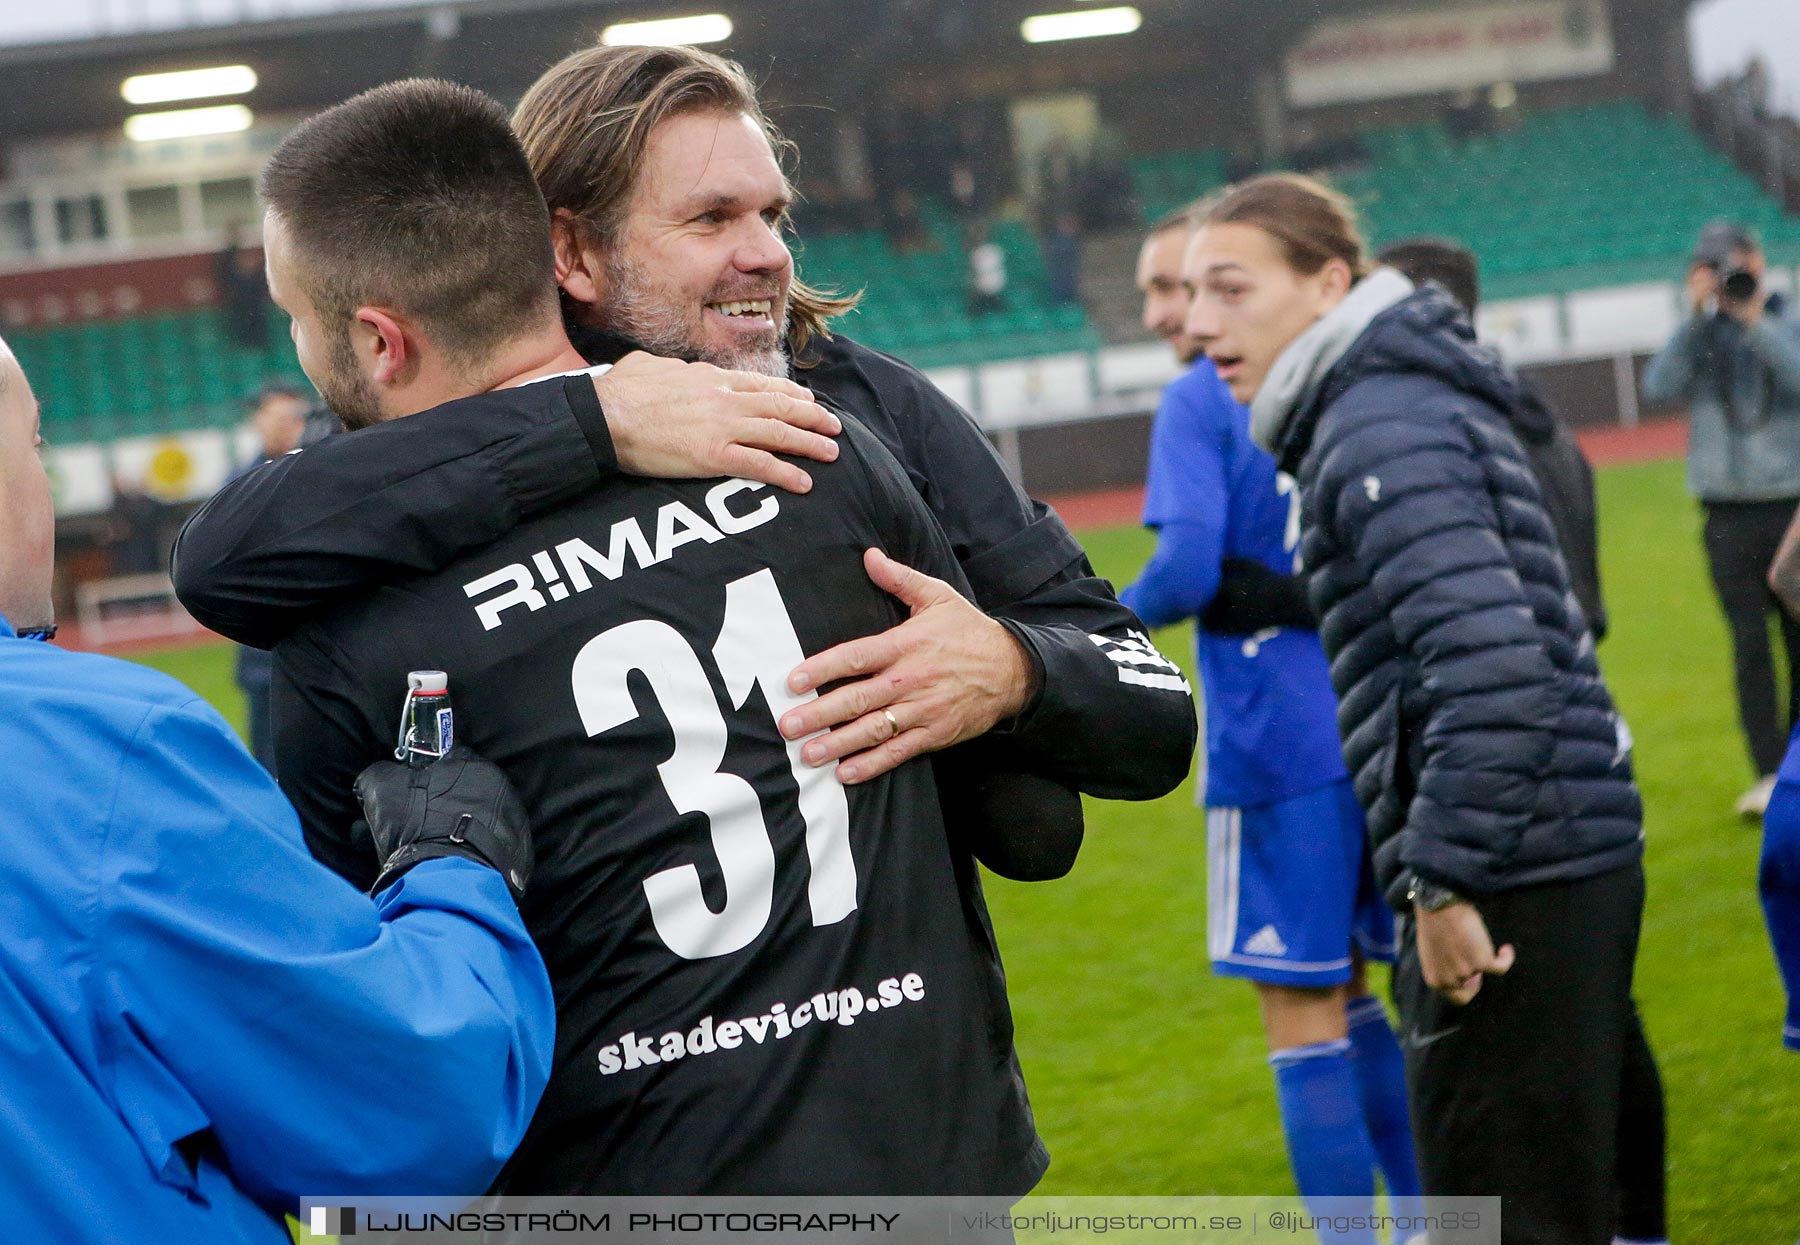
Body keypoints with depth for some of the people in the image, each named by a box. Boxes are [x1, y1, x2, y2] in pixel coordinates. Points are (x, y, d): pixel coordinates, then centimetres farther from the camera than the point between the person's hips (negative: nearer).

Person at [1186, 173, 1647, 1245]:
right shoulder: (1412, 403, 18)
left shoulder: (1380, 427, -13)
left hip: (1509, 881, -10)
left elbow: (1488, 655, -26)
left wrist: (1443, 880, -21)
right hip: (1569, 867, 10)